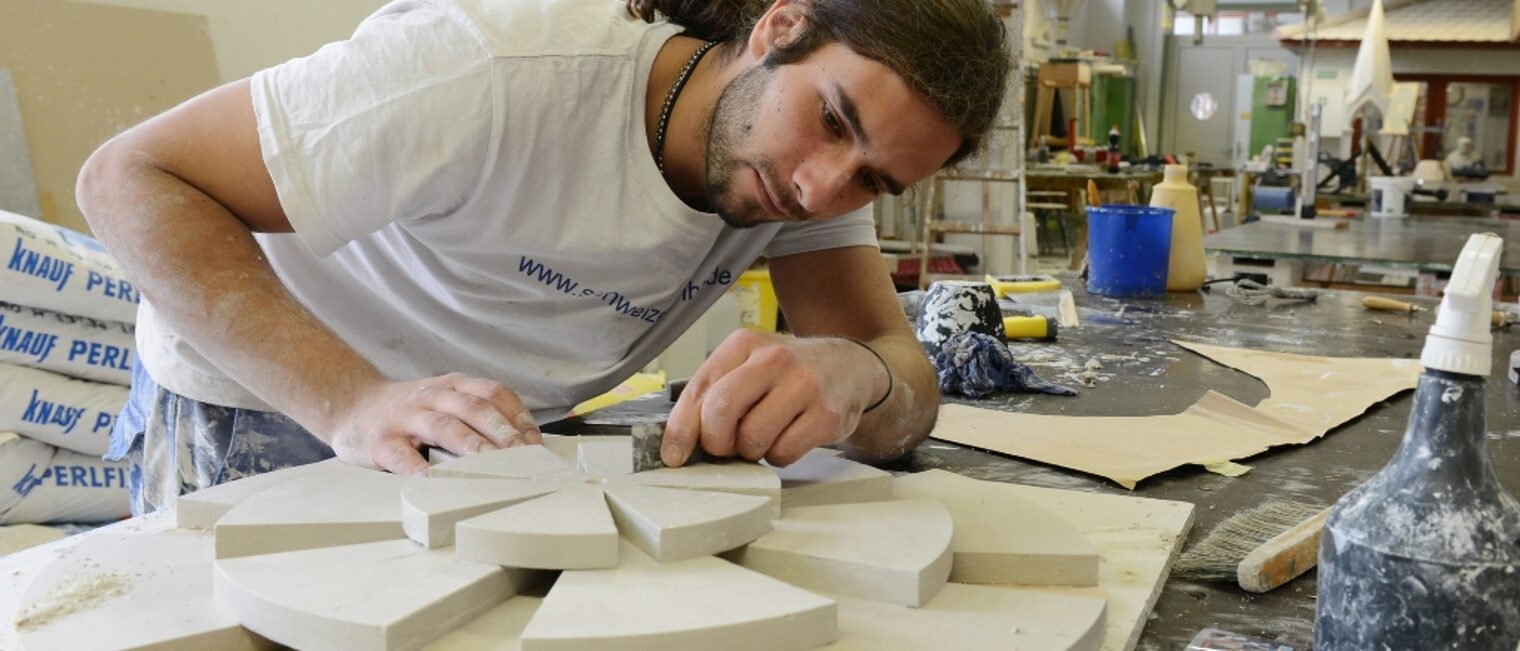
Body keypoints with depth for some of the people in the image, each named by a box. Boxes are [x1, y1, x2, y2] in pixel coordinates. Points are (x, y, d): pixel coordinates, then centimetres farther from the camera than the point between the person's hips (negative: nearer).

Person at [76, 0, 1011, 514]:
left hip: (482, 429, 4)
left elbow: (909, 394, -21)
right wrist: (355, 400, -44)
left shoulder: (807, 151, -17)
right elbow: (133, 176, -32)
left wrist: (849, 377, -45)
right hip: (257, 410, -4)